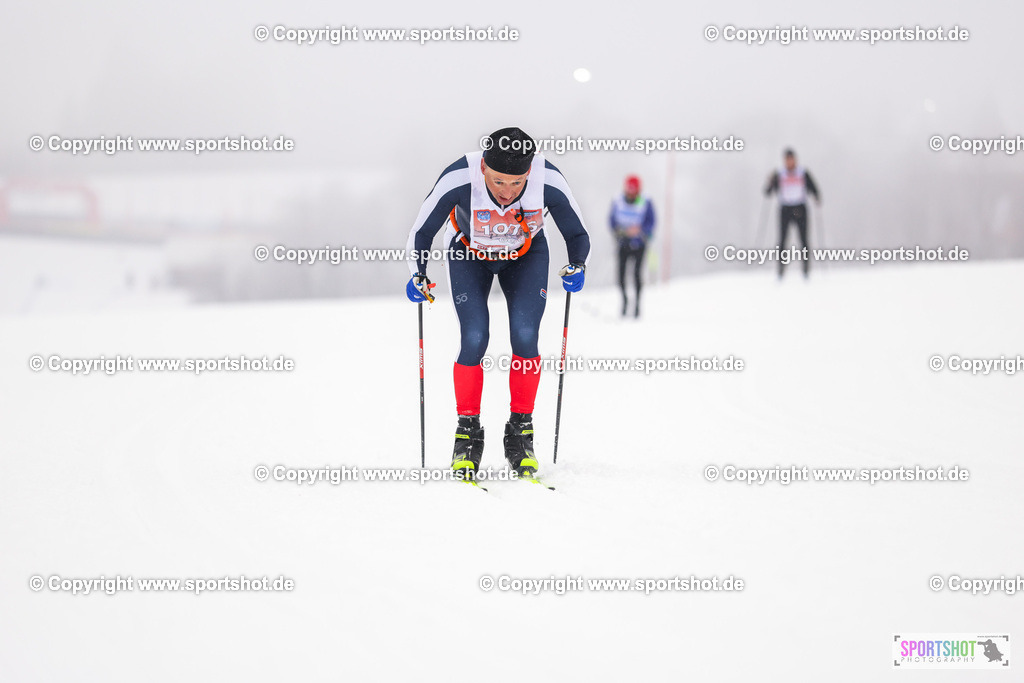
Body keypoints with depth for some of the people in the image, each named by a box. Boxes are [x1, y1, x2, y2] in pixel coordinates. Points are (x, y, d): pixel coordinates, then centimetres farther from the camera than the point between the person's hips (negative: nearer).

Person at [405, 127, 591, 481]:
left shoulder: (549, 182, -32)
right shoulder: (458, 180, -36)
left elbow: (577, 235, -15)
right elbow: (422, 232, -19)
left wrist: (577, 267, -34)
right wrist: (418, 275, -34)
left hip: (526, 255, 1)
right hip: (469, 254, -1)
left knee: (525, 335, -16)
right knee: (474, 338, -16)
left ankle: (521, 430, -2)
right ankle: (467, 432, -1)